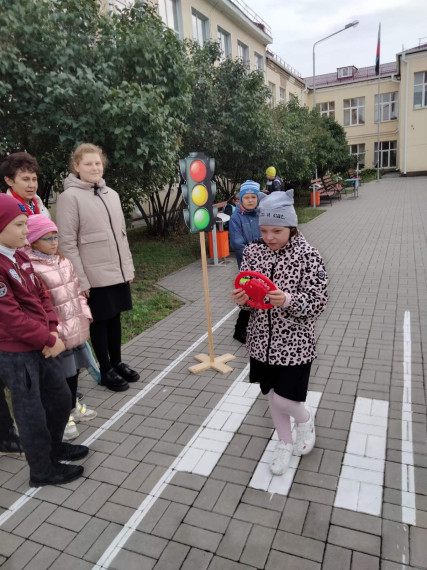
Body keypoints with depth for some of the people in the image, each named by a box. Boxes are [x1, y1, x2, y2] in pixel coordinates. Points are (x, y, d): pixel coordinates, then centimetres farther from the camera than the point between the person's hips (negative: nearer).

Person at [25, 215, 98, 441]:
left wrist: (85, 313, 6)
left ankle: (73, 406, 41)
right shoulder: (30, 267, -18)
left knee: (75, 369, 20)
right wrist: (54, 330, -21)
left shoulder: (63, 261, 7)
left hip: (77, 327, 7)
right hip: (58, 334, -7)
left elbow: (77, 290, 14)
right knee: (62, 376, 5)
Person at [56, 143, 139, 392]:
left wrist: (128, 267, 10)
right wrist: (81, 280, -16)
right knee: (100, 321, 7)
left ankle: (117, 362, 33)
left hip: (118, 272, 6)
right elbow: (67, 243, -13)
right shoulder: (70, 197, -10)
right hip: (95, 276, -5)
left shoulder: (112, 194, 9)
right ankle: (106, 371, 23)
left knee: (115, 318, 16)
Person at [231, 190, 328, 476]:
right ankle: (285, 443, 41)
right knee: (272, 394, 16)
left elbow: (317, 302, -15)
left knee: (283, 399, -1)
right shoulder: (253, 252, -1)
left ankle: (305, 419, 36)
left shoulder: (308, 256, -14)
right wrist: (242, 298, -17)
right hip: (263, 340, 5)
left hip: (294, 342, -4)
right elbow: (246, 291, 6)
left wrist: (287, 300, -32)